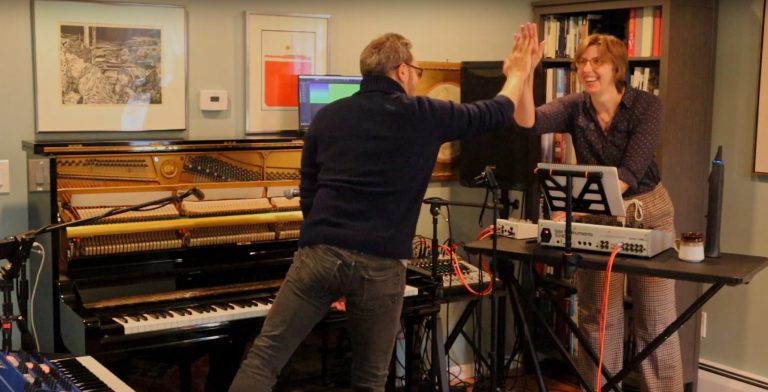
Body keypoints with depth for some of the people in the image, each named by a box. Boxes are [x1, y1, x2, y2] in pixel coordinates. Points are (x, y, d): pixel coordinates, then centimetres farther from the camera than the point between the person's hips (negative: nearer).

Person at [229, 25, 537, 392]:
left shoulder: (327, 116, 12)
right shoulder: (423, 116, 3)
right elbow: (495, 114, 18)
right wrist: (517, 73, 37)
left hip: (319, 252, 2)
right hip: (380, 264, -2)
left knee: (263, 359, 6)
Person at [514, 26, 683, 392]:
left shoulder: (646, 105, -14)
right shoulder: (574, 107, -7)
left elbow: (632, 170, -25)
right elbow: (528, 122, -26)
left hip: (648, 213, -2)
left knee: (656, 321, 5)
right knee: (598, 319, 9)